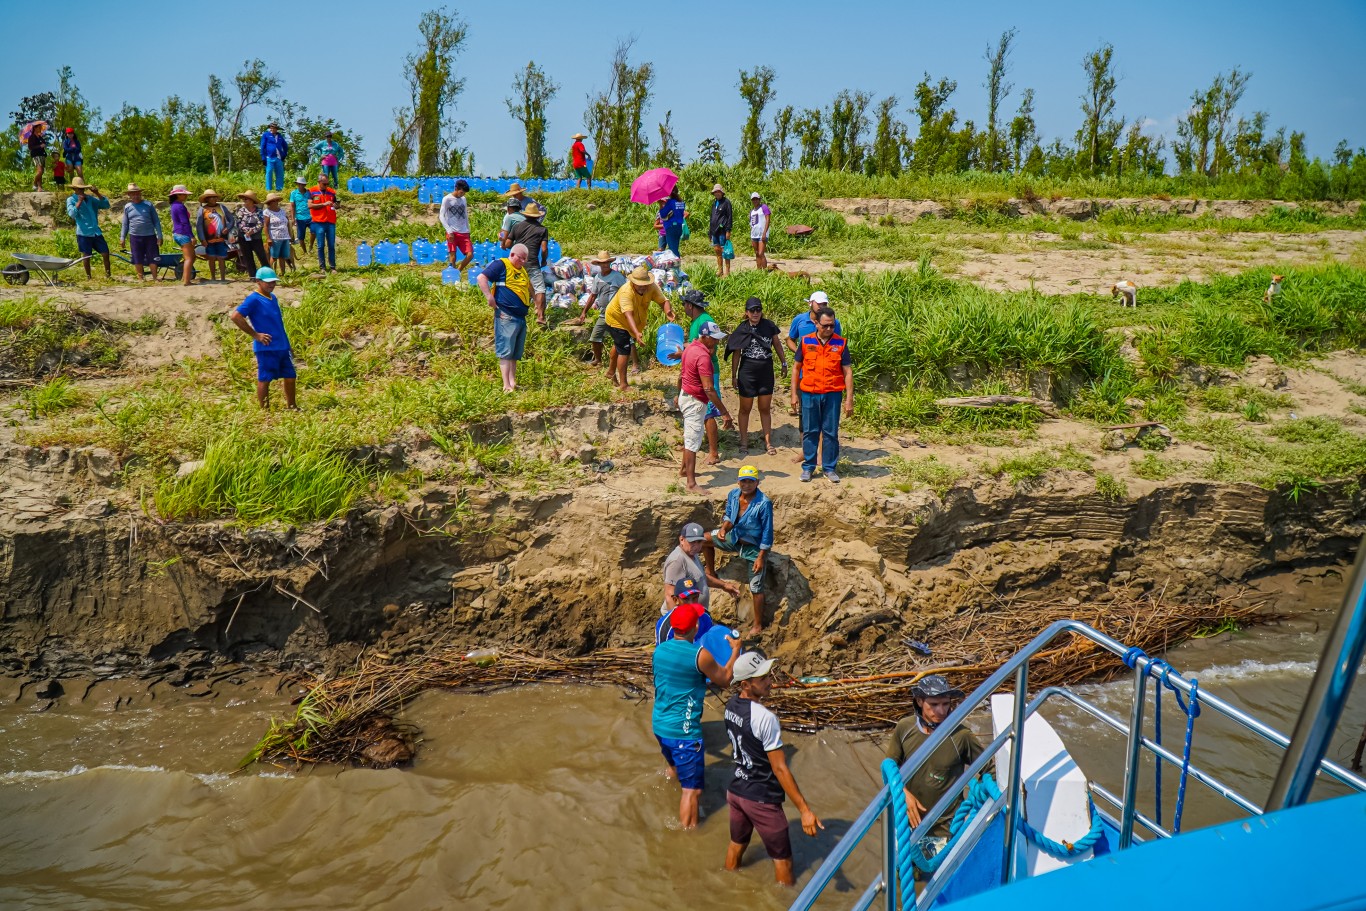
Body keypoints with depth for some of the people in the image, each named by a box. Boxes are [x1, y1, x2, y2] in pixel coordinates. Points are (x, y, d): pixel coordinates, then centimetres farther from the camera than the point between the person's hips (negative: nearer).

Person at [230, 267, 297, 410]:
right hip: (266, 347, -8)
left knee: (290, 376, 13)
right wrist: (255, 335, -17)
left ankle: (291, 406, 26)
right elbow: (236, 316, -21)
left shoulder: (273, 298, 13)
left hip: (283, 346, 8)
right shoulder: (254, 299, -12)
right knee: (264, 379, 1)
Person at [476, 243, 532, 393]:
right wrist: (489, 297, -21)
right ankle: (506, 385, -8)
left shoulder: (522, 270, 20)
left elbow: (529, 288, 39)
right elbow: (481, 278, -16)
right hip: (506, 317, -9)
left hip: (521, 317, 9)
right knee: (506, 351, -7)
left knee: (516, 353, 12)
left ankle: (513, 382, 18)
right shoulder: (501, 265, -6)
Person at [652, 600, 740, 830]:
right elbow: (725, 679, -4)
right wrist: (736, 650, 8)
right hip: (684, 731, -8)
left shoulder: (659, 650, -1)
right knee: (692, 789, -1)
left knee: (675, 768, 32)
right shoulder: (700, 655, -20)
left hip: (659, 725, 8)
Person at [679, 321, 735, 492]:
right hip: (695, 401, -10)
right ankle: (691, 483, -3)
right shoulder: (703, 356, -25)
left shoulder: (691, 347, 5)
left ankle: (685, 469, 38)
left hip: (686, 395, 10)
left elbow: (681, 374, 17)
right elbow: (708, 389, -30)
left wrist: (679, 395, 31)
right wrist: (724, 412, -28)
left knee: (691, 436, 24)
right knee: (693, 441, -6)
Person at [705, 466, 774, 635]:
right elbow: (729, 516, 5)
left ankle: (758, 624, 17)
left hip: (754, 547, -6)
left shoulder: (764, 503, -29)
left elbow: (767, 534, -22)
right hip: (736, 538, 6)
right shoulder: (733, 494, -12)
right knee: (704, 539, 5)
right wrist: (723, 528, -17)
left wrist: (761, 557, -20)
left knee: (756, 587, 1)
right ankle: (711, 574, 24)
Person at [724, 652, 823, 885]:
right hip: (762, 799, -8)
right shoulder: (765, 718, -27)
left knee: (737, 843, 26)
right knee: (782, 859, 8)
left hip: (735, 790, 8)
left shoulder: (731, 705, -4)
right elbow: (780, 769, -25)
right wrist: (804, 810, -22)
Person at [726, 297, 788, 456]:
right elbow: (736, 353, -1)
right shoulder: (742, 329, -7)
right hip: (747, 373, -1)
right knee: (745, 409, 9)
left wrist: (784, 363, 12)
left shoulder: (769, 326, -4)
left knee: (765, 408, 11)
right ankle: (744, 442, 20)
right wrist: (734, 376, 0)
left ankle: (768, 441, 21)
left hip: (766, 372, 2)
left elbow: (777, 345, 10)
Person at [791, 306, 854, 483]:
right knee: (810, 432, 6)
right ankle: (808, 467, 17)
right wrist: (794, 394, 6)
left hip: (832, 394, 0)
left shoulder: (840, 343, 0)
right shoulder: (806, 341, 1)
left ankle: (829, 468, 15)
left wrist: (849, 399, -3)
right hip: (809, 394, 0)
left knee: (831, 433, 5)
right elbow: (797, 368, 9)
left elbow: (847, 372, 2)